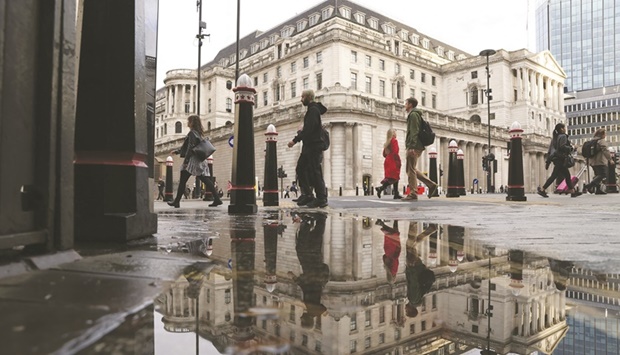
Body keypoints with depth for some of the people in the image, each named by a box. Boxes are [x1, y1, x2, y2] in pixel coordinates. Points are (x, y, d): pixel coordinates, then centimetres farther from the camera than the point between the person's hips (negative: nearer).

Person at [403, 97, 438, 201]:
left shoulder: (413, 114, -6)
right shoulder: (415, 114, 25)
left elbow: (414, 132, -17)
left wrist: (412, 147, -24)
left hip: (414, 146, -10)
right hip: (418, 147, 10)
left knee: (411, 170, -8)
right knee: (411, 169, 13)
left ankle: (413, 194, -7)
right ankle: (431, 184, 9)